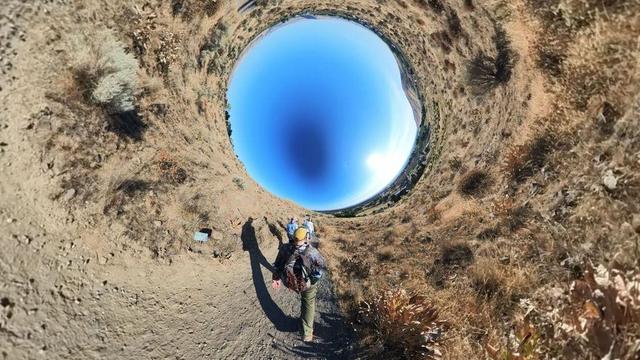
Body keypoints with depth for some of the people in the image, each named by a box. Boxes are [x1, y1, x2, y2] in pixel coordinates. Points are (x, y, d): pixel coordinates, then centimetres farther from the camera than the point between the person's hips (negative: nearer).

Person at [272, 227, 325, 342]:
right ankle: (307, 334, 27)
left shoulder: (285, 248, -18)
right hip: (308, 284, -3)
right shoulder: (312, 252, -28)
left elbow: (278, 265, -4)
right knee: (308, 305, 19)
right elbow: (322, 264, -8)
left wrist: (276, 278, 10)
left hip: (290, 282, 3)